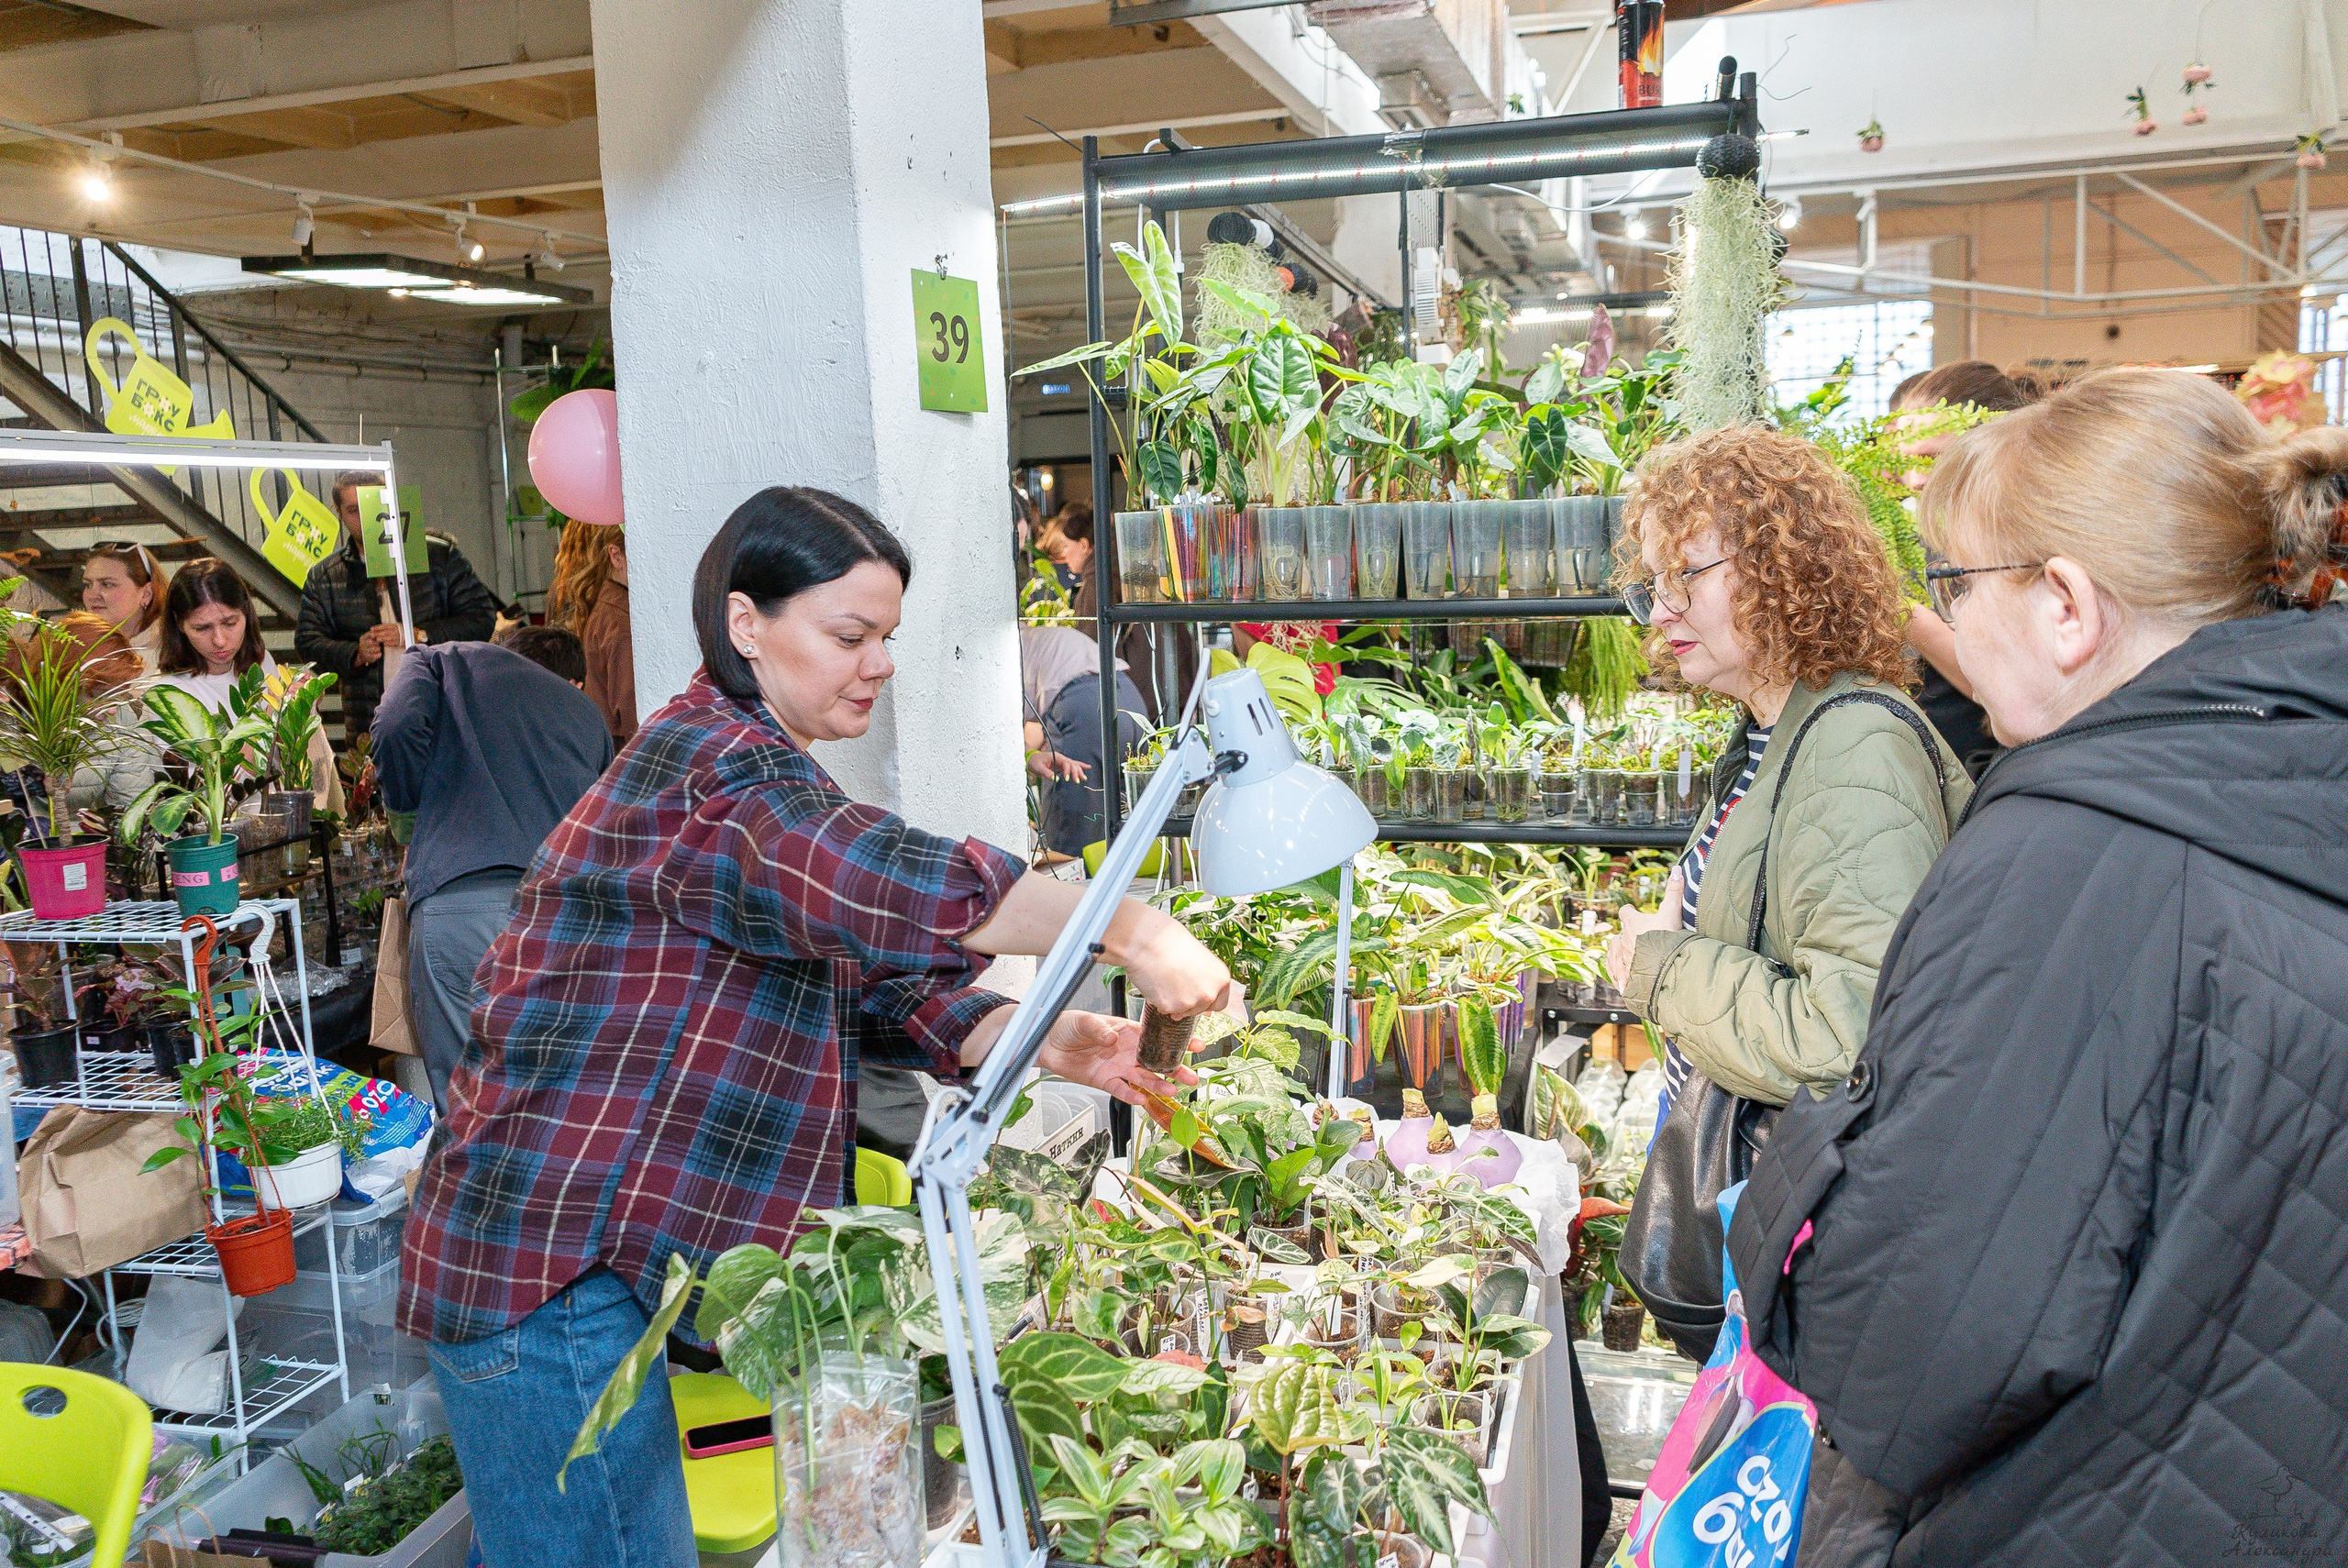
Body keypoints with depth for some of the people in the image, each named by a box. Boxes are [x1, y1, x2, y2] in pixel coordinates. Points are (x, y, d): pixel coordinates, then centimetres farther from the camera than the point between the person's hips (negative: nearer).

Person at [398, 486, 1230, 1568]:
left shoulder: (759, 773, 16)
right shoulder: (707, 766, -18)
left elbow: (878, 987, 9)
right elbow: (892, 888, -37)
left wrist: (1042, 1044, -6)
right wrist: (1132, 932, -32)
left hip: (607, 1259, 10)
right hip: (549, 1275, -10)